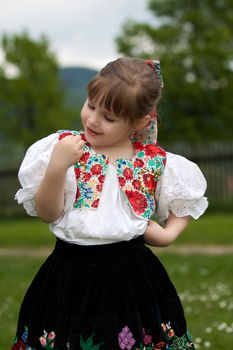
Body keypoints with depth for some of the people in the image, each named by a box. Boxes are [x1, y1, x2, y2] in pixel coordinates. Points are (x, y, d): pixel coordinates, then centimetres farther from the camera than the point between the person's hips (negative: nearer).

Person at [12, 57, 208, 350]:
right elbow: (47, 213, -7)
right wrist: (57, 166, -20)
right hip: (71, 270, 0)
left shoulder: (155, 162, -1)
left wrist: (168, 234, 0)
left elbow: (188, 201, 16)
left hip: (133, 272, 1)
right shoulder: (63, 146, -3)